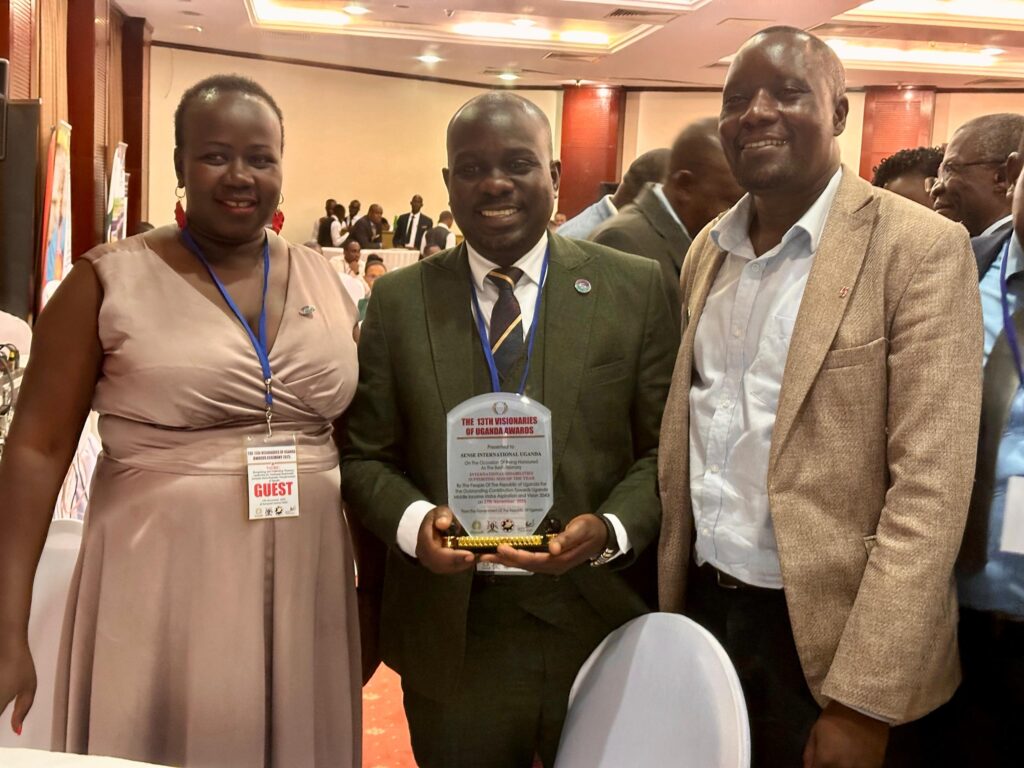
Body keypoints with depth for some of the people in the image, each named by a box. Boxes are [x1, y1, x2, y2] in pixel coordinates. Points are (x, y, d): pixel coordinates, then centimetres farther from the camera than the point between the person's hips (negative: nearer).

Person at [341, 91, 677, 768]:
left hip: (601, 626, 0)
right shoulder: (399, 301, 2)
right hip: (453, 638, 1)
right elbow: (364, 454, 5)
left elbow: (665, 447, 0)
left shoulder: (635, 289, -1)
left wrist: (612, 528, -17)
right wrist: (413, 520, -15)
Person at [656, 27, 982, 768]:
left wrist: (862, 701, -20)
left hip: (824, 639, -5)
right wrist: (670, 602, 11)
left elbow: (929, 490, -17)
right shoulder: (707, 249, 7)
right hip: (703, 611, 6)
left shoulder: (920, 249, -12)